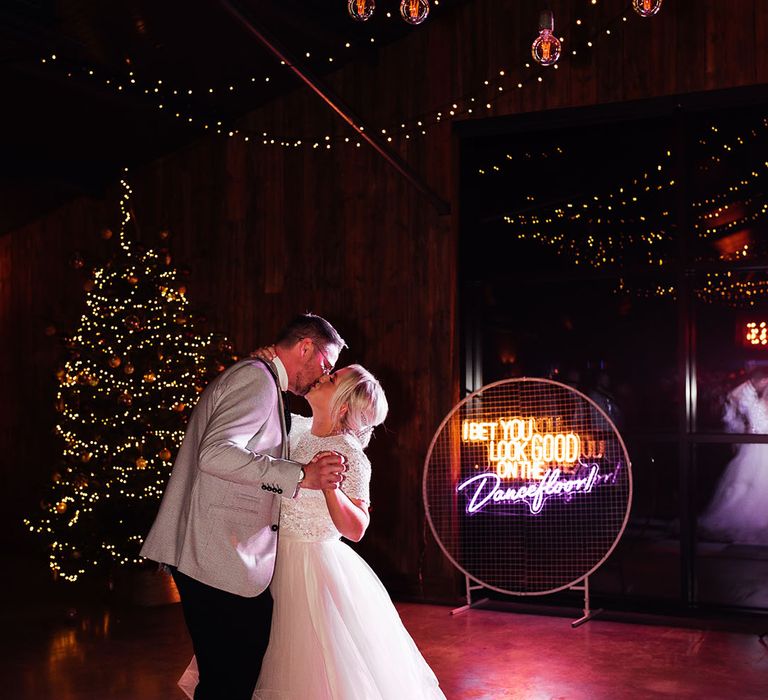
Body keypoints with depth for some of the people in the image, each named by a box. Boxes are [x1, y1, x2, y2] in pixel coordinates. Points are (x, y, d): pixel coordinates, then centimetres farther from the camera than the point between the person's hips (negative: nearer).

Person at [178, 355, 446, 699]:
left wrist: (329, 486, -35)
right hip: (276, 559, 7)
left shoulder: (350, 456, -18)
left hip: (314, 566, -7)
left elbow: (356, 529, -21)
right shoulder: (296, 427, 1)